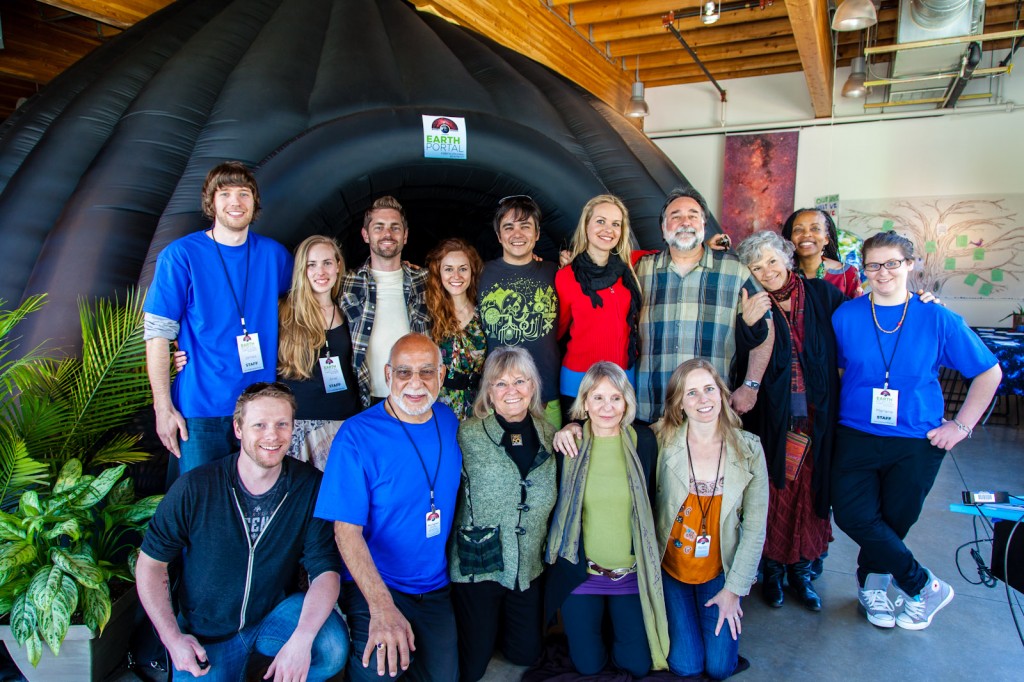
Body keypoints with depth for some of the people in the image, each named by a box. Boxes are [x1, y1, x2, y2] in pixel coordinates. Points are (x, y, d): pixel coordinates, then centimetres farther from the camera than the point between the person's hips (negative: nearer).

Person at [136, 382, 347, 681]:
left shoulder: (310, 486, -13)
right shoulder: (195, 487, -12)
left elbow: (326, 570, -17)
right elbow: (151, 563, -2)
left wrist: (301, 639, -32)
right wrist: (173, 639, -10)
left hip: (277, 614, 0)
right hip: (206, 634, 1)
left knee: (333, 648, -26)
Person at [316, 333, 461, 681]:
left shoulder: (449, 423, 0)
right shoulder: (357, 435, -17)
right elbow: (346, 529, -19)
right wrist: (382, 606, -29)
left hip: (436, 587, 5)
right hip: (375, 588, -5)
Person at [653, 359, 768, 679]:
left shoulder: (749, 449, -11)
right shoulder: (662, 442, -16)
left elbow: (755, 528, -6)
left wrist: (734, 589, -5)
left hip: (720, 572, 1)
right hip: (670, 569, -1)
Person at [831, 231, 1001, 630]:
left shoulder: (938, 320, -4)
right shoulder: (846, 316, -3)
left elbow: (989, 372, 5)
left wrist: (962, 425, 1)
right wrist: (834, 416, -2)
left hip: (917, 442, 0)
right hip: (857, 436, 0)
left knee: (895, 520, 8)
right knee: (853, 515, -11)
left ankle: (872, 583, 37)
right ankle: (925, 587, 11)